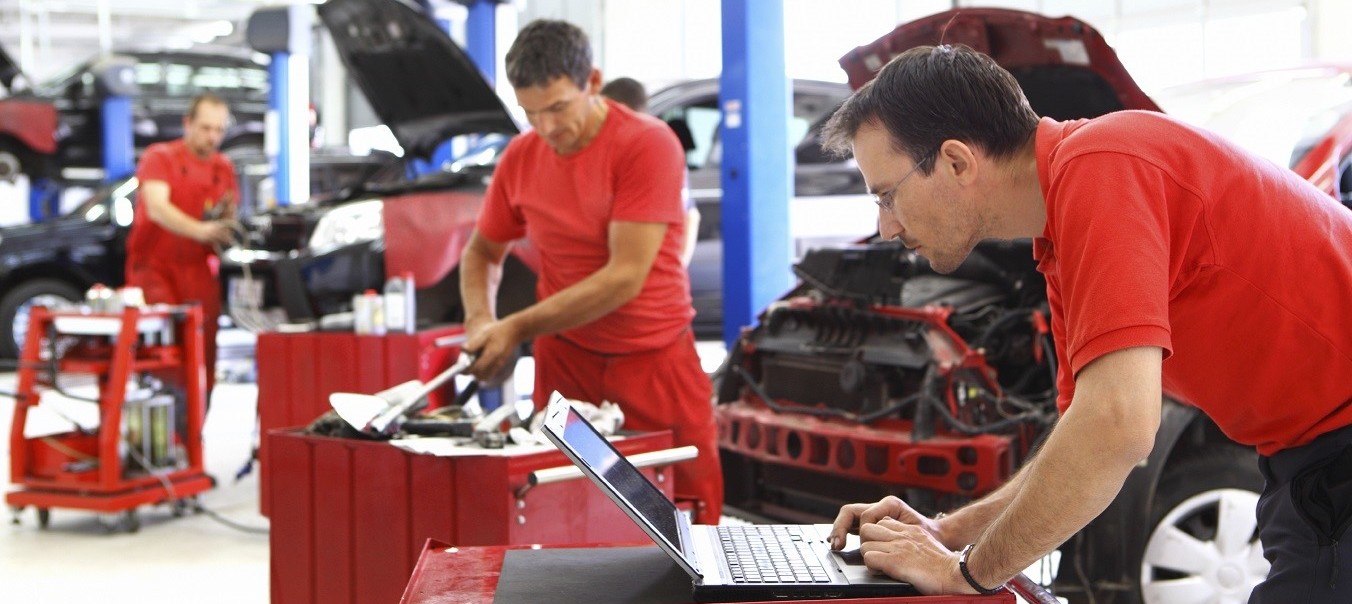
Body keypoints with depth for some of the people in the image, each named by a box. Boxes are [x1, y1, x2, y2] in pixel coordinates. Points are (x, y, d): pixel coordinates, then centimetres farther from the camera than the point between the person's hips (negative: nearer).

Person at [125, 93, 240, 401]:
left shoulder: (224, 168, 13)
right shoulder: (159, 157, -2)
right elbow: (157, 208, -19)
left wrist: (226, 219, -10)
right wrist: (200, 230, -34)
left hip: (198, 274, 4)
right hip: (155, 268, -4)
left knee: (203, 351, -1)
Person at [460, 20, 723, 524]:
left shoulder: (648, 144, -13)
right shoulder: (521, 157, 2)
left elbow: (625, 277, -19)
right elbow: (482, 252, 16)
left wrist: (518, 328, -18)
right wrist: (480, 321, -4)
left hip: (655, 360, -3)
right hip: (566, 360, 3)